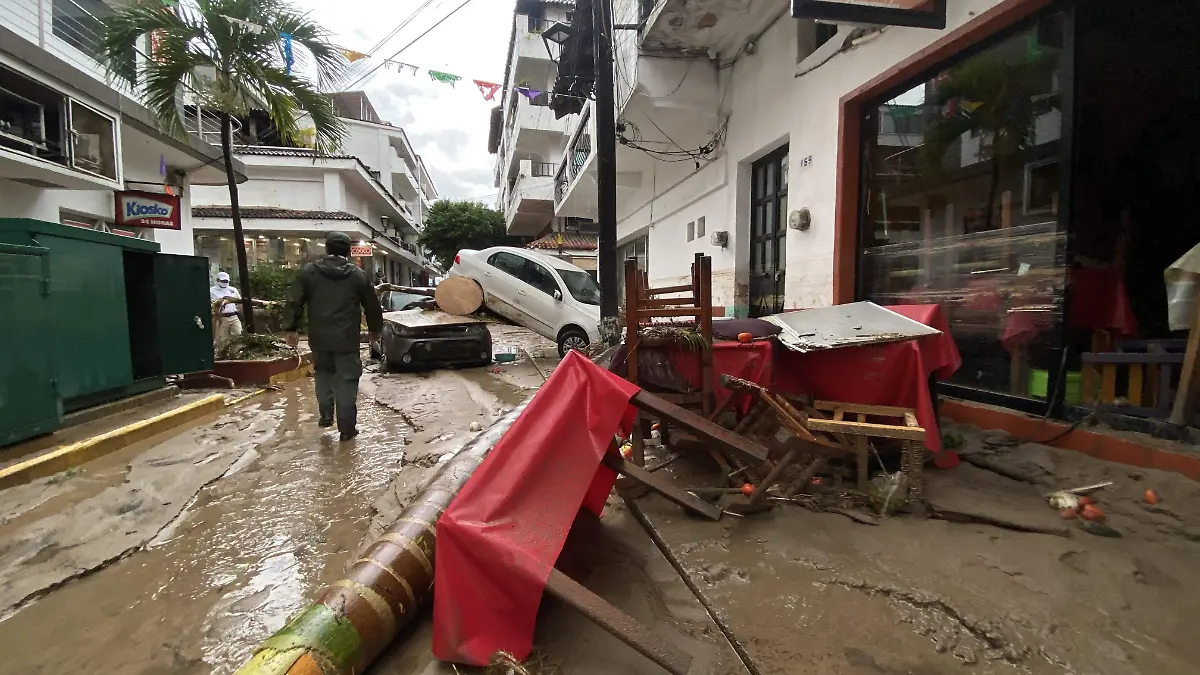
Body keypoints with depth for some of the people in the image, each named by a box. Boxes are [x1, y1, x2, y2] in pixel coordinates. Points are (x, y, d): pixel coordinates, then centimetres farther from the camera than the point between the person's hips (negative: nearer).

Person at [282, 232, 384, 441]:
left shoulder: (308, 271, 3)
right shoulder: (358, 274, 1)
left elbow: (294, 302, 1)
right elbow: (372, 306, 8)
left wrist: (290, 328, 9)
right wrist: (375, 328, 23)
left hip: (319, 338, 2)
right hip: (347, 339, -2)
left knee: (323, 375, 24)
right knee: (346, 382, 3)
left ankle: (325, 414, 23)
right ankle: (347, 428, 5)